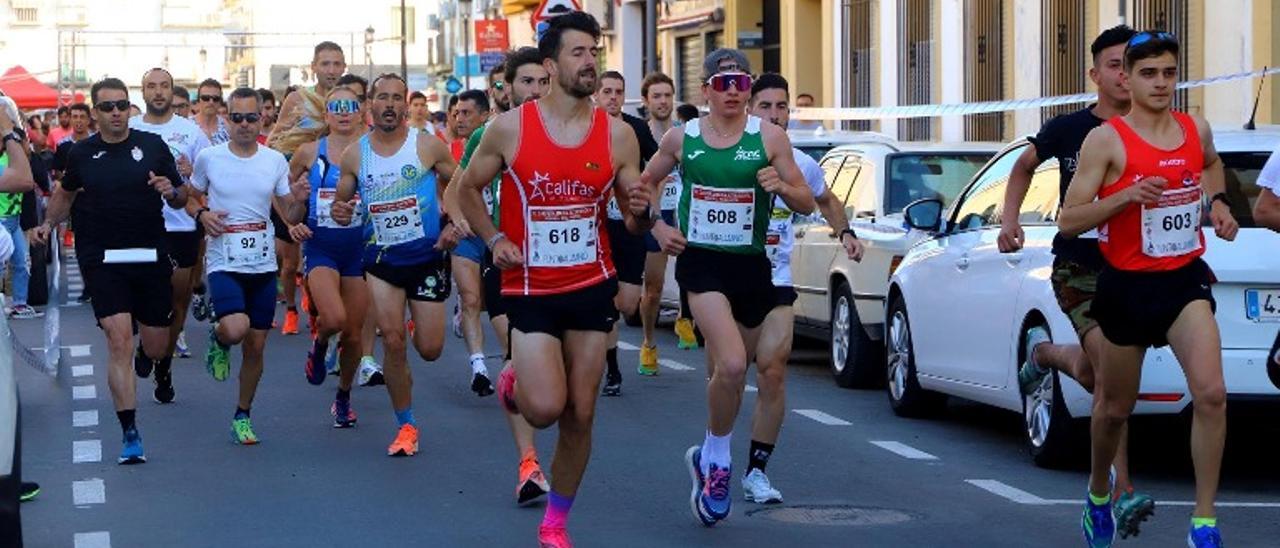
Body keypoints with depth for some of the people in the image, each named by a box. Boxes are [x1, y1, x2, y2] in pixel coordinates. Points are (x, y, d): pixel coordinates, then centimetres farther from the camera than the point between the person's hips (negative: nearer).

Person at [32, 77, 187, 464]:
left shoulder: (153, 146, 3)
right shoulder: (81, 154, 5)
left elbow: (182, 198, 7)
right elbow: (66, 193, 24)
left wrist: (172, 191, -14)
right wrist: (48, 223, 11)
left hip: (151, 257, 1)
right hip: (103, 260, -1)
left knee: (155, 349, 8)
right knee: (120, 341, -15)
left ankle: (157, 367, 50)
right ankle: (130, 435, -13)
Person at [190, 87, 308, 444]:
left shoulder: (275, 161, 4)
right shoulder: (209, 158, -2)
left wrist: (298, 199, -14)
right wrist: (201, 215, -9)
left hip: (263, 265, 3)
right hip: (224, 263, -3)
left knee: (256, 346, 7)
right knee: (236, 329, -27)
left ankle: (243, 416, 24)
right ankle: (218, 339, 10)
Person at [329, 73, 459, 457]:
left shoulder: (428, 147, -6)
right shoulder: (354, 156, 0)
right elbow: (341, 201, 10)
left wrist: (454, 225, -11)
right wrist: (339, 211, -13)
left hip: (427, 257, -1)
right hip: (382, 258, 1)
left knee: (429, 349, 1)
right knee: (392, 339, -11)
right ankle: (406, 425, 4)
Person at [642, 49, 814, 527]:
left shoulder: (769, 138, -1)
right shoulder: (682, 138, 2)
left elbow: (807, 205, 1)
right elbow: (645, 182, 18)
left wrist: (783, 187, -20)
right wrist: (658, 228, 4)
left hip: (751, 266, 2)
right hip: (700, 261, -2)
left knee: (730, 372, 14)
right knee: (731, 366, -22)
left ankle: (708, 456, 38)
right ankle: (718, 460, -1)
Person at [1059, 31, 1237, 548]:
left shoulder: (1197, 130, 3)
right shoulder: (1106, 140, -11)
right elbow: (1068, 220, -12)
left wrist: (1217, 203, 9)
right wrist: (1126, 196, -25)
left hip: (1185, 278, 2)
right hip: (1128, 285, -2)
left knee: (1211, 394, -18)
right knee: (1115, 407, 13)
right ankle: (1099, 494, 43)